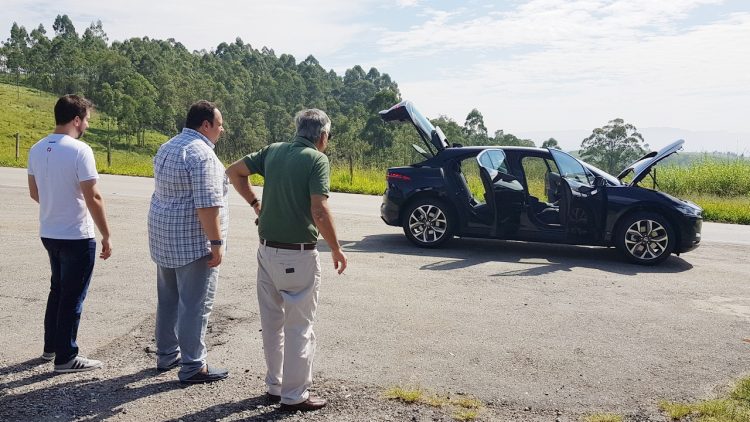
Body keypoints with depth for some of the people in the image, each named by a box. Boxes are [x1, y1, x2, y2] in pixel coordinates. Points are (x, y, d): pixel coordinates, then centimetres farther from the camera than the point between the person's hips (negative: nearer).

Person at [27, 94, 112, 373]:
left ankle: (50, 347, 33)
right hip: (77, 237, -8)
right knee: (73, 297, 3)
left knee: (57, 290, 22)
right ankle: (66, 358, 12)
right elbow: (93, 198, -19)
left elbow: (34, 193, 13)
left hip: (48, 233, 8)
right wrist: (106, 236, -12)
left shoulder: (37, 149, 4)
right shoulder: (80, 150, -19)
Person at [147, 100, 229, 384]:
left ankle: (166, 355, 30)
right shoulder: (201, 153, -18)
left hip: (163, 236, 10)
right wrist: (216, 243, -19)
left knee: (168, 299, 18)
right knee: (195, 304, -1)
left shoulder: (167, 148, 13)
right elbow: (207, 204, -23)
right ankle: (192, 367, 6)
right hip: (193, 242, -10)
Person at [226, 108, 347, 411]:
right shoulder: (317, 160, -12)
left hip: (267, 250, 7)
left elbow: (234, 171, 10)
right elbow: (319, 212, -20)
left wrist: (254, 202, 16)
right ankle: (294, 396, 14)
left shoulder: (273, 151, 6)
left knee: (272, 322, 17)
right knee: (299, 326, 6)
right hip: (298, 255, -6)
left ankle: (274, 386, 29)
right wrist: (336, 249, -9)